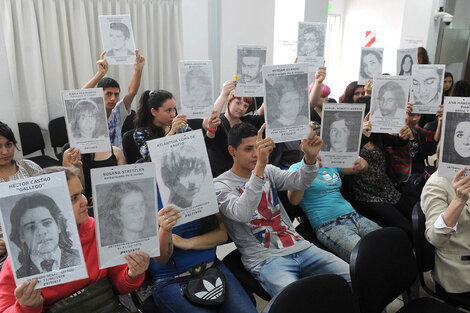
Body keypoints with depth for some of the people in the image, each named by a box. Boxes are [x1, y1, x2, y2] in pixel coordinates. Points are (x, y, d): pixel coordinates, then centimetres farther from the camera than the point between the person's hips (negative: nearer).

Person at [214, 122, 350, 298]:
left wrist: (310, 157, -23)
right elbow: (242, 214, -25)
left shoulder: (269, 171, 15)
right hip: (265, 259, -6)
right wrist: (260, 166, -32)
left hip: (299, 246, 6)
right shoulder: (220, 185, -4)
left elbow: (300, 182, -2)